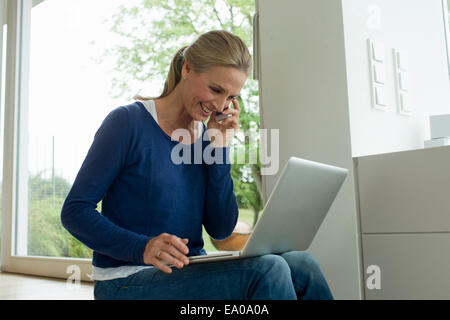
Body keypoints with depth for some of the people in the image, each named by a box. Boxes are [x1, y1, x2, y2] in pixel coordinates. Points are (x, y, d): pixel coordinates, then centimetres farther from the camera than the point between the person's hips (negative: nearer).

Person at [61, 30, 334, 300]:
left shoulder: (207, 136, 7)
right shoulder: (129, 122, -9)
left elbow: (221, 230, 3)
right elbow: (74, 211, -11)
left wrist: (219, 148, -4)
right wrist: (143, 247, -27)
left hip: (191, 273, 6)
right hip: (129, 283, -5)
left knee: (302, 266, -19)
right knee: (265, 270, -27)